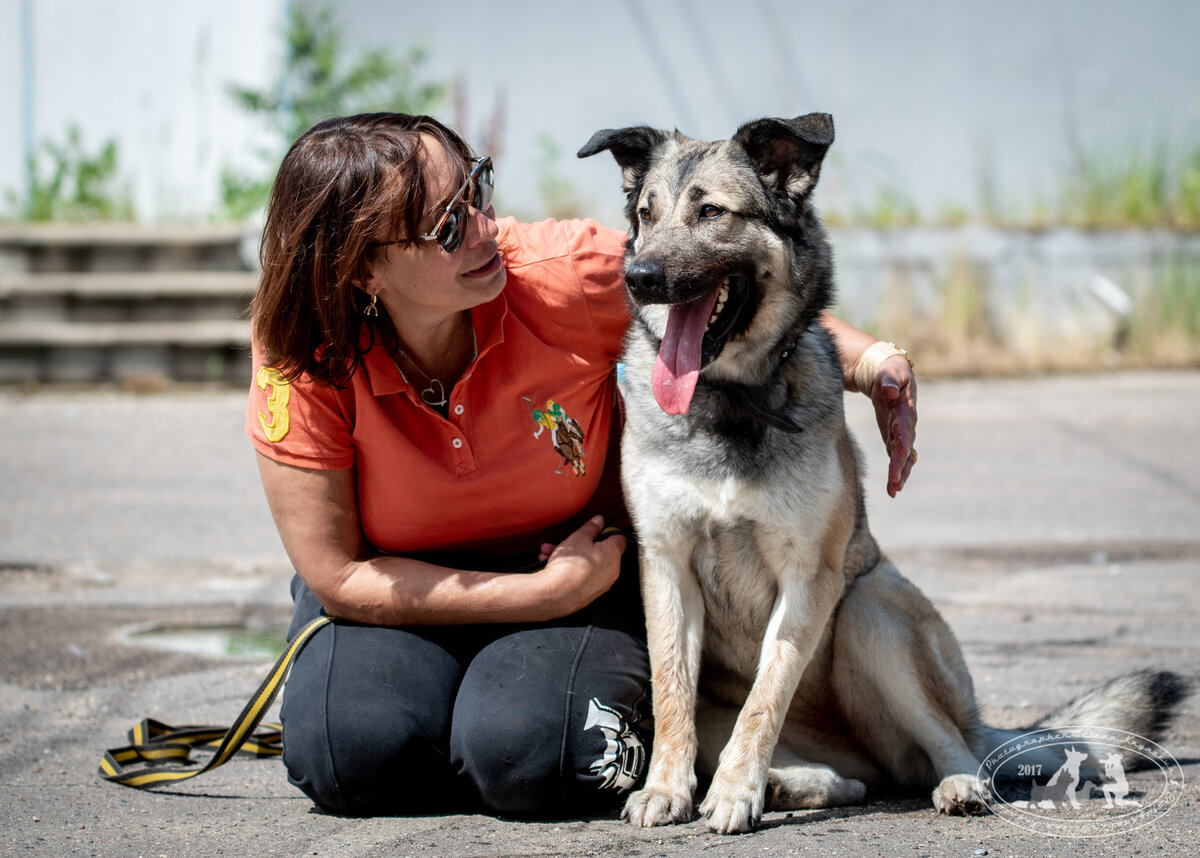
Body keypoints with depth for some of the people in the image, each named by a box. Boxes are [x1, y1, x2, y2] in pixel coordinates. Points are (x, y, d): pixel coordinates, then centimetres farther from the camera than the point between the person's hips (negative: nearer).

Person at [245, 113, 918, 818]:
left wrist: (875, 362, -22)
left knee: (529, 759, -29)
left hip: (582, 555, 0)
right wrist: (550, 595, -21)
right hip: (403, 585, 0)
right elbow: (339, 576, -17)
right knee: (349, 751, -29)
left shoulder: (563, 275, -24)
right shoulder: (304, 361, -24)